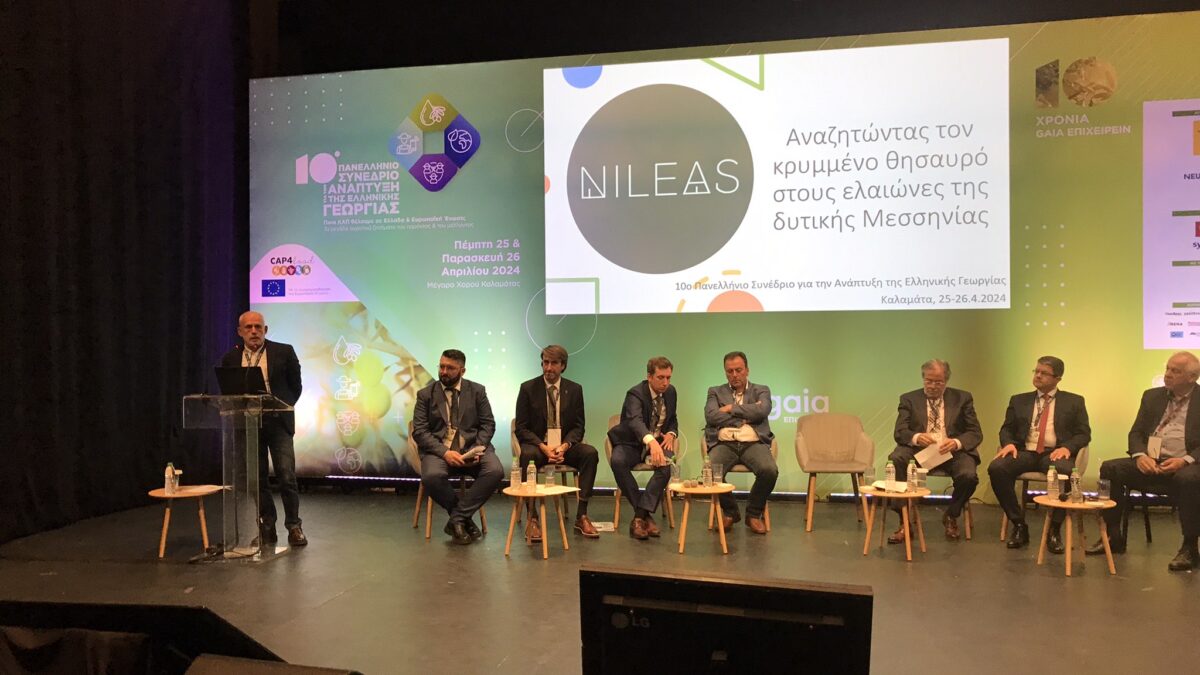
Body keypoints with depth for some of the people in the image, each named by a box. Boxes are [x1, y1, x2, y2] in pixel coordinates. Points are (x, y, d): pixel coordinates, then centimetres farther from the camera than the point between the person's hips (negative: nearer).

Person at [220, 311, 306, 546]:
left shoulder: (284, 352, 0)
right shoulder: (230, 358, 7)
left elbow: (295, 386, 7)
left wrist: (282, 408, 1)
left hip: (277, 422, -2)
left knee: (287, 476, -7)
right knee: (257, 478, 7)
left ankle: (293, 526, 3)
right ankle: (267, 527, 17)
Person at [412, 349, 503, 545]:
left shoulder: (477, 391, 9)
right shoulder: (425, 394, 6)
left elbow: (488, 424, 6)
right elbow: (419, 432, -1)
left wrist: (478, 449, -13)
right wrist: (444, 452, -17)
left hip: (472, 448, 1)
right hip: (439, 449, -1)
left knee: (495, 471, -29)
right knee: (431, 477, -34)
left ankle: (457, 519, -14)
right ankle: (465, 519, -8)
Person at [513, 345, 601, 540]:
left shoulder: (574, 390, 5)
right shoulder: (528, 388, -1)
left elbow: (578, 427, 4)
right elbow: (521, 428, -4)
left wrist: (564, 446, -17)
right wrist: (543, 447, -19)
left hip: (564, 445, 2)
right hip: (536, 444, -2)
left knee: (590, 453, -27)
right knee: (527, 455, -37)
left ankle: (581, 516, -22)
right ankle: (532, 518, -30)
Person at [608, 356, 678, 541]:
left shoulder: (670, 392, 3)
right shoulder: (635, 394, -19)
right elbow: (635, 421, -40)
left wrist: (671, 434, -5)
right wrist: (651, 442, -60)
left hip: (658, 441, 4)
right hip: (632, 442, -4)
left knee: (666, 464, -31)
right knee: (617, 462, -36)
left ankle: (639, 516, -29)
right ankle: (645, 514, -25)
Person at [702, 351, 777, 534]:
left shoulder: (761, 390, 17)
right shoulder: (715, 392, 18)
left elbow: (762, 411, -6)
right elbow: (711, 416, -2)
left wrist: (731, 408, -3)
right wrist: (746, 414, -2)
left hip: (753, 443, 0)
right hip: (724, 443, 0)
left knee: (770, 471, -31)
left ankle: (754, 514, -3)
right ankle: (730, 512, 0)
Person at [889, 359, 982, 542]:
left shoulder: (962, 398, 10)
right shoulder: (909, 399, 9)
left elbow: (976, 433, 4)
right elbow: (900, 432, -1)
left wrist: (957, 442, -19)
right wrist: (916, 437, -26)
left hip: (953, 451, 0)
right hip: (919, 449, 0)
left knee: (968, 476, -32)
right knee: (895, 460, -32)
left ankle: (951, 516, 3)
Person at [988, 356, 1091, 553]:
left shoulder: (1074, 401, 14)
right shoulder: (1019, 400, 19)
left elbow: (1084, 433, 7)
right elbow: (1006, 429, 16)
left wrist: (1067, 447, -14)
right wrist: (1009, 443, -8)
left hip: (1055, 453, -2)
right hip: (1024, 452, 2)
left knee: (1066, 472, -39)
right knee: (996, 468, -30)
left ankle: (1054, 529, -18)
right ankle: (1018, 524, -14)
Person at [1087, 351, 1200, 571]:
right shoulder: (1152, 396, 16)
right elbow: (1136, 433, 13)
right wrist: (1140, 456, -8)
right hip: (1150, 462, 4)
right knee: (1110, 468, -20)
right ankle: (1113, 537, -12)